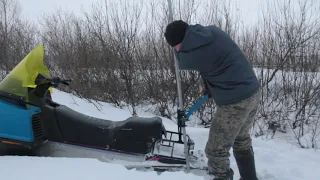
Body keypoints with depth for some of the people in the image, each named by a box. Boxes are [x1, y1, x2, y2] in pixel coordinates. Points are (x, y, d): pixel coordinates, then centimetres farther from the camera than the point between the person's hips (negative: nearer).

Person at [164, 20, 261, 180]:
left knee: (216, 151, 3)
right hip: (254, 92, 9)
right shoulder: (213, 30, 3)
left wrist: (178, 47, 22)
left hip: (235, 102, -9)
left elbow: (182, 61, 6)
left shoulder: (192, 55, -20)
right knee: (242, 139, 28)